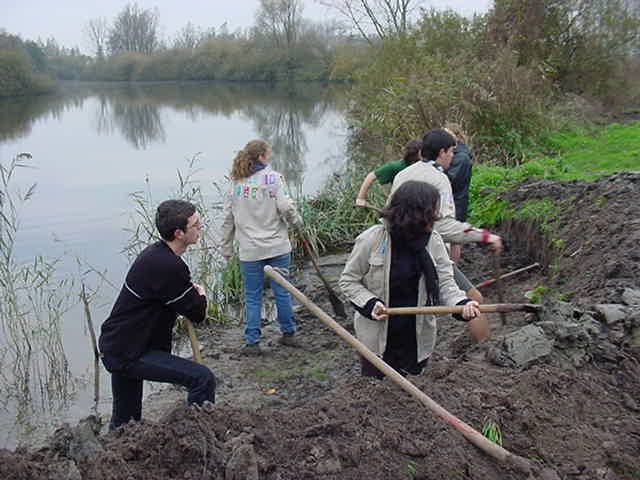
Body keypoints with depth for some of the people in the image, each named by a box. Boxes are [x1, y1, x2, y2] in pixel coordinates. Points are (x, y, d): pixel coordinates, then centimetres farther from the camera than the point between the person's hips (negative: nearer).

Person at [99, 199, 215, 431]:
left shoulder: (155, 253, 7)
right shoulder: (169, 266, -25)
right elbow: (198, 313, -16)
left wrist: (191, 292, 2)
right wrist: (200, 295, 5)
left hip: (115, 345, 10)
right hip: (128, 354, -10)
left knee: (124, 422, 23)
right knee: (203, 379, -15)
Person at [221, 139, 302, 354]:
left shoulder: (235, 183, 3)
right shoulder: (272, 177, -6)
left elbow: (228, 219, 6)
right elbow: (286, 207, -14)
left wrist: (227, 248, 14)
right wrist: (297, 222, 6)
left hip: (249, 250, 2)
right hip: (277, 247, -1)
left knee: (252, 296, 10)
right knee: (282, 291, 13)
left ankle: (252, 342, 13)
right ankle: (288, 333, 26)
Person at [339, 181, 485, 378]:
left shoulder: (433, 241, -6)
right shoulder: (372, 239, -16)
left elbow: (445, 282, -10)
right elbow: (348, 281, -7)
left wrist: (462, 304, -30)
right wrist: (370, 303, -23)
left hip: (417, 339, 3)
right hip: (378, 338, -3)